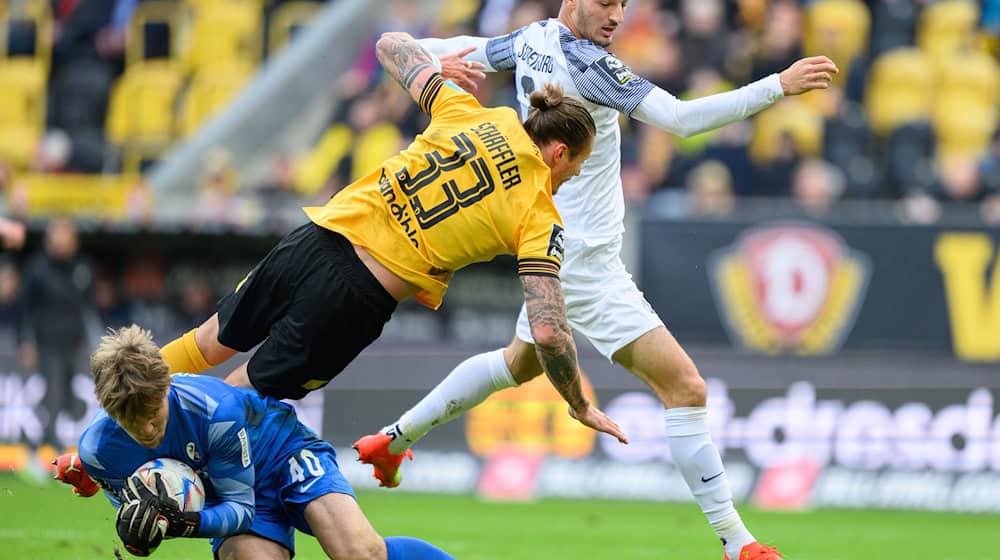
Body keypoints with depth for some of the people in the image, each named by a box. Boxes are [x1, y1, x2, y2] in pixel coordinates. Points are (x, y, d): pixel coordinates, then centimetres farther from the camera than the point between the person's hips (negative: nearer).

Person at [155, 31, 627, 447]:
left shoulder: (471, 115, 7)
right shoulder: (540, 221, -3)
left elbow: (391, 46, 20)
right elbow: (548, 332, -10)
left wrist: (441, 69, 40)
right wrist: (581, 408, 3)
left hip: (317, 241, 4)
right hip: (358, 302, -4)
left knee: (214, 341, 26)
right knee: (247, 392, 16)